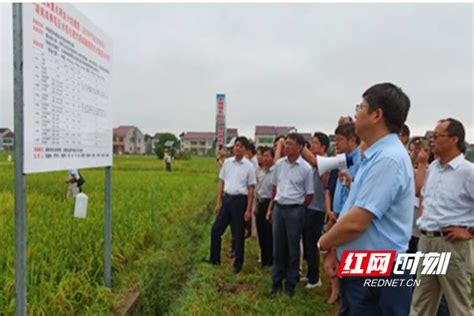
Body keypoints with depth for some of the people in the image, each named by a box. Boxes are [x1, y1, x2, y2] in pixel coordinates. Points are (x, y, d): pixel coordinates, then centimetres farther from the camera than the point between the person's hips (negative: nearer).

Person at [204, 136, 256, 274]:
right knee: (215, 230, 9)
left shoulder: (249, 166, -6)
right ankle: (214, 258, 28)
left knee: (238, 234, 7)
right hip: (226, 198, 4)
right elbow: (221, 183, 9)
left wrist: (248, 210, -9)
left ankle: (238, 264, 23)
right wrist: (218, 203, 5)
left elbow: (251, 190, -5)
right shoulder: (227, 162, 4)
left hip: (240, 200, -4)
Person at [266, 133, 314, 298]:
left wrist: (299, 210, 2)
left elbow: (309, 194, -3)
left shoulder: (306, 168, -10)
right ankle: (276, 282, 24)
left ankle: (291, 283, 23)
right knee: (278, 247, 11)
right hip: (278, 208, 4)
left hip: (295, 210, -4)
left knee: (293, 248, 8)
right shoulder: (279, 164, 3)